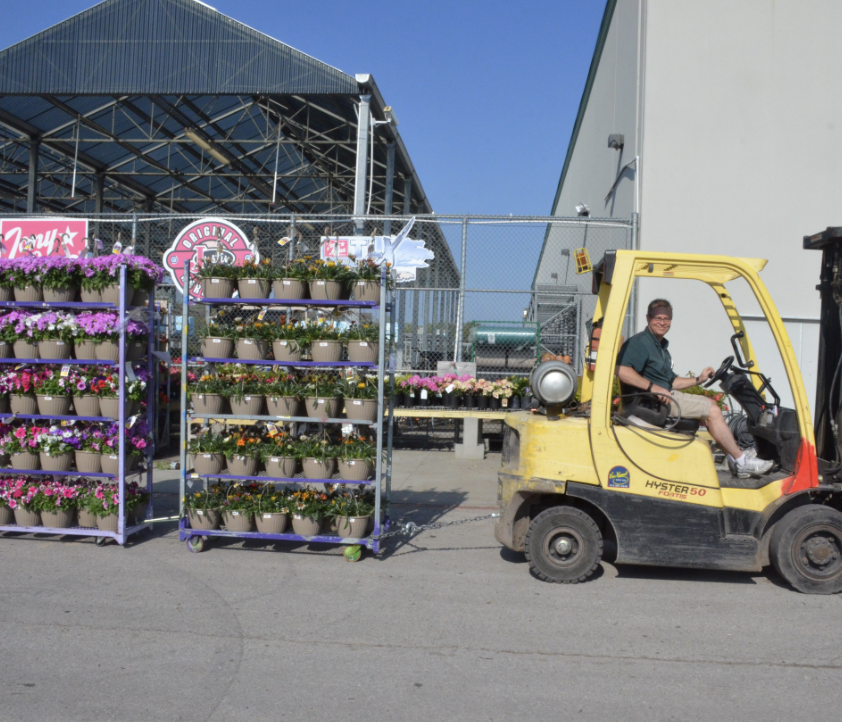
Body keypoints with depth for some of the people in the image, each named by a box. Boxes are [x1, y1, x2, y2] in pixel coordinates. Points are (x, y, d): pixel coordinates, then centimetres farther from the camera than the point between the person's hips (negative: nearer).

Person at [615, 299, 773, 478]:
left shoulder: (661, 346, 21)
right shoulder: (639, 342, -11)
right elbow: (621, 371, -27)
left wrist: (698, 379, 15)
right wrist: (653, 387, -29)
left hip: (666, 395, 11)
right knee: (711, 409, -10)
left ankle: (734, 460, 10)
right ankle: (741, 461, 0)